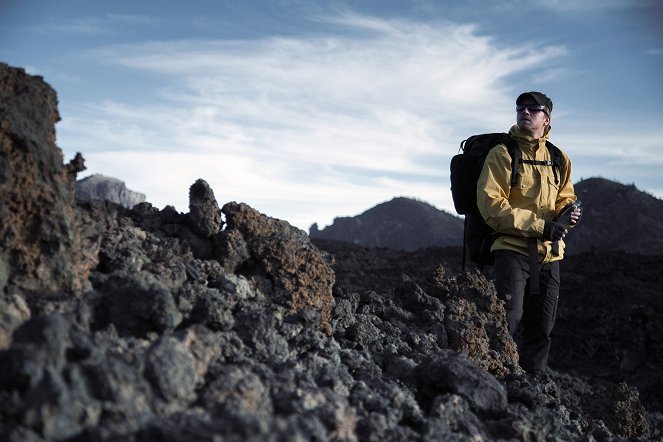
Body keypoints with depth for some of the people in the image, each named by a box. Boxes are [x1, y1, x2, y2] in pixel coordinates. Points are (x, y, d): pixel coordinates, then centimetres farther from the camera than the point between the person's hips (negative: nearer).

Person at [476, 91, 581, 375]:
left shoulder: (559, 159, 12)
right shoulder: (502, 154, -4)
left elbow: (565, 198, 19)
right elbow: (491, 204, -14)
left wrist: (568, 213, -7)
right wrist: (540, 225, -19)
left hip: (549, 253, 6)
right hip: (512, 248, -5)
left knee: (541, 327, 13)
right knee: (509, 320, -11)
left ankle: (534, 377, 27)